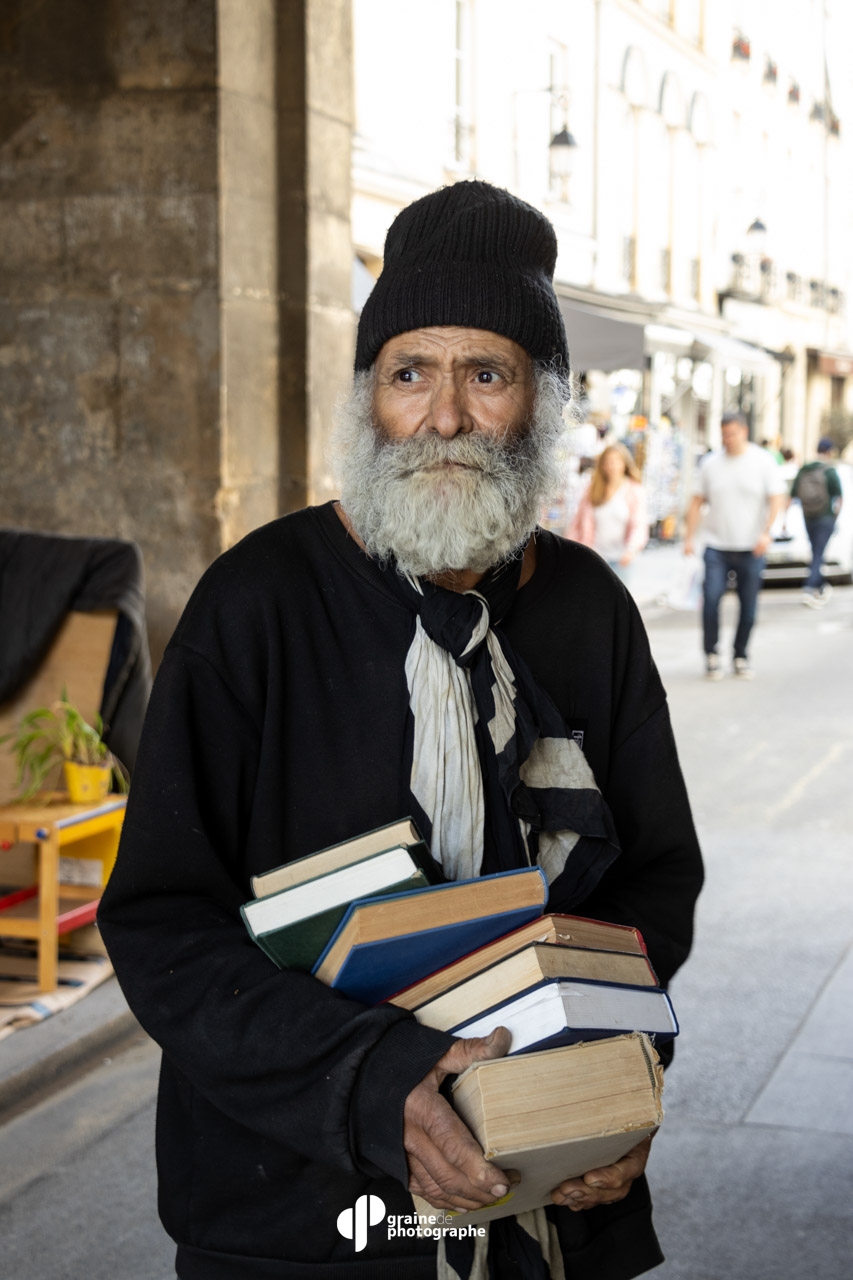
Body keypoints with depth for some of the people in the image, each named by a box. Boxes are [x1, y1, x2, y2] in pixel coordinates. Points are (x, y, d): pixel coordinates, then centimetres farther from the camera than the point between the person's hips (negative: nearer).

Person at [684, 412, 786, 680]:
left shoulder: (763, 462, -1)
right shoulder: (710, 463, 5)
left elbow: (776, 498, -4)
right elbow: (697, 501, 9)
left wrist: (766, 532, -17)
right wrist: (689, 537, 2)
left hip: (751, 548, 0)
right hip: (717, 546, 0)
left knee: (748, 605, 4)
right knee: (711, 598, -14)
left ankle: (740, 657, 18)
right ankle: (711, 654, 1)